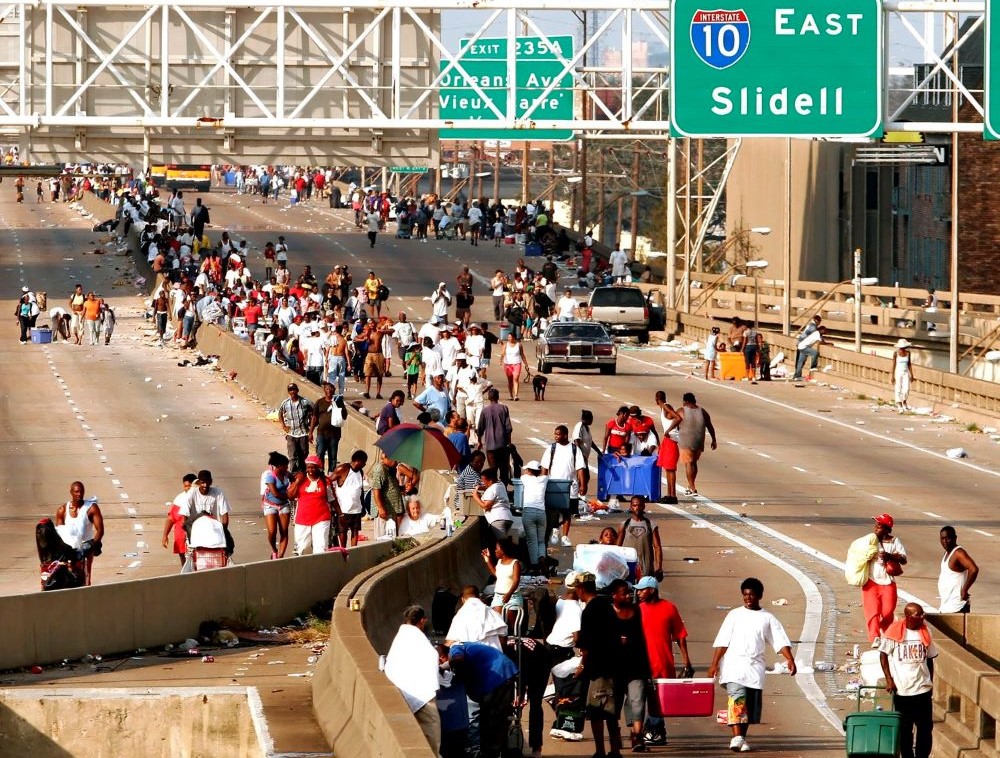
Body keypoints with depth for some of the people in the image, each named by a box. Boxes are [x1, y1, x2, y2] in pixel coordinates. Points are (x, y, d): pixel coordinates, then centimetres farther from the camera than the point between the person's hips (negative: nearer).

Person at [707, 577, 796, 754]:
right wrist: (714, 664, -3)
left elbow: (781, 641, 3)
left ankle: (742, 739, 17)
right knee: (737, 700, -18)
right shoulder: (735, 615, 8)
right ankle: (737, 737, -28)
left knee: (751, 705, 5)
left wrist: (790, 660, -12)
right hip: (734, 665, -3)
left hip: (755, 667, 3)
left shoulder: (767, 619, 11)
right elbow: (722, 642, 5)